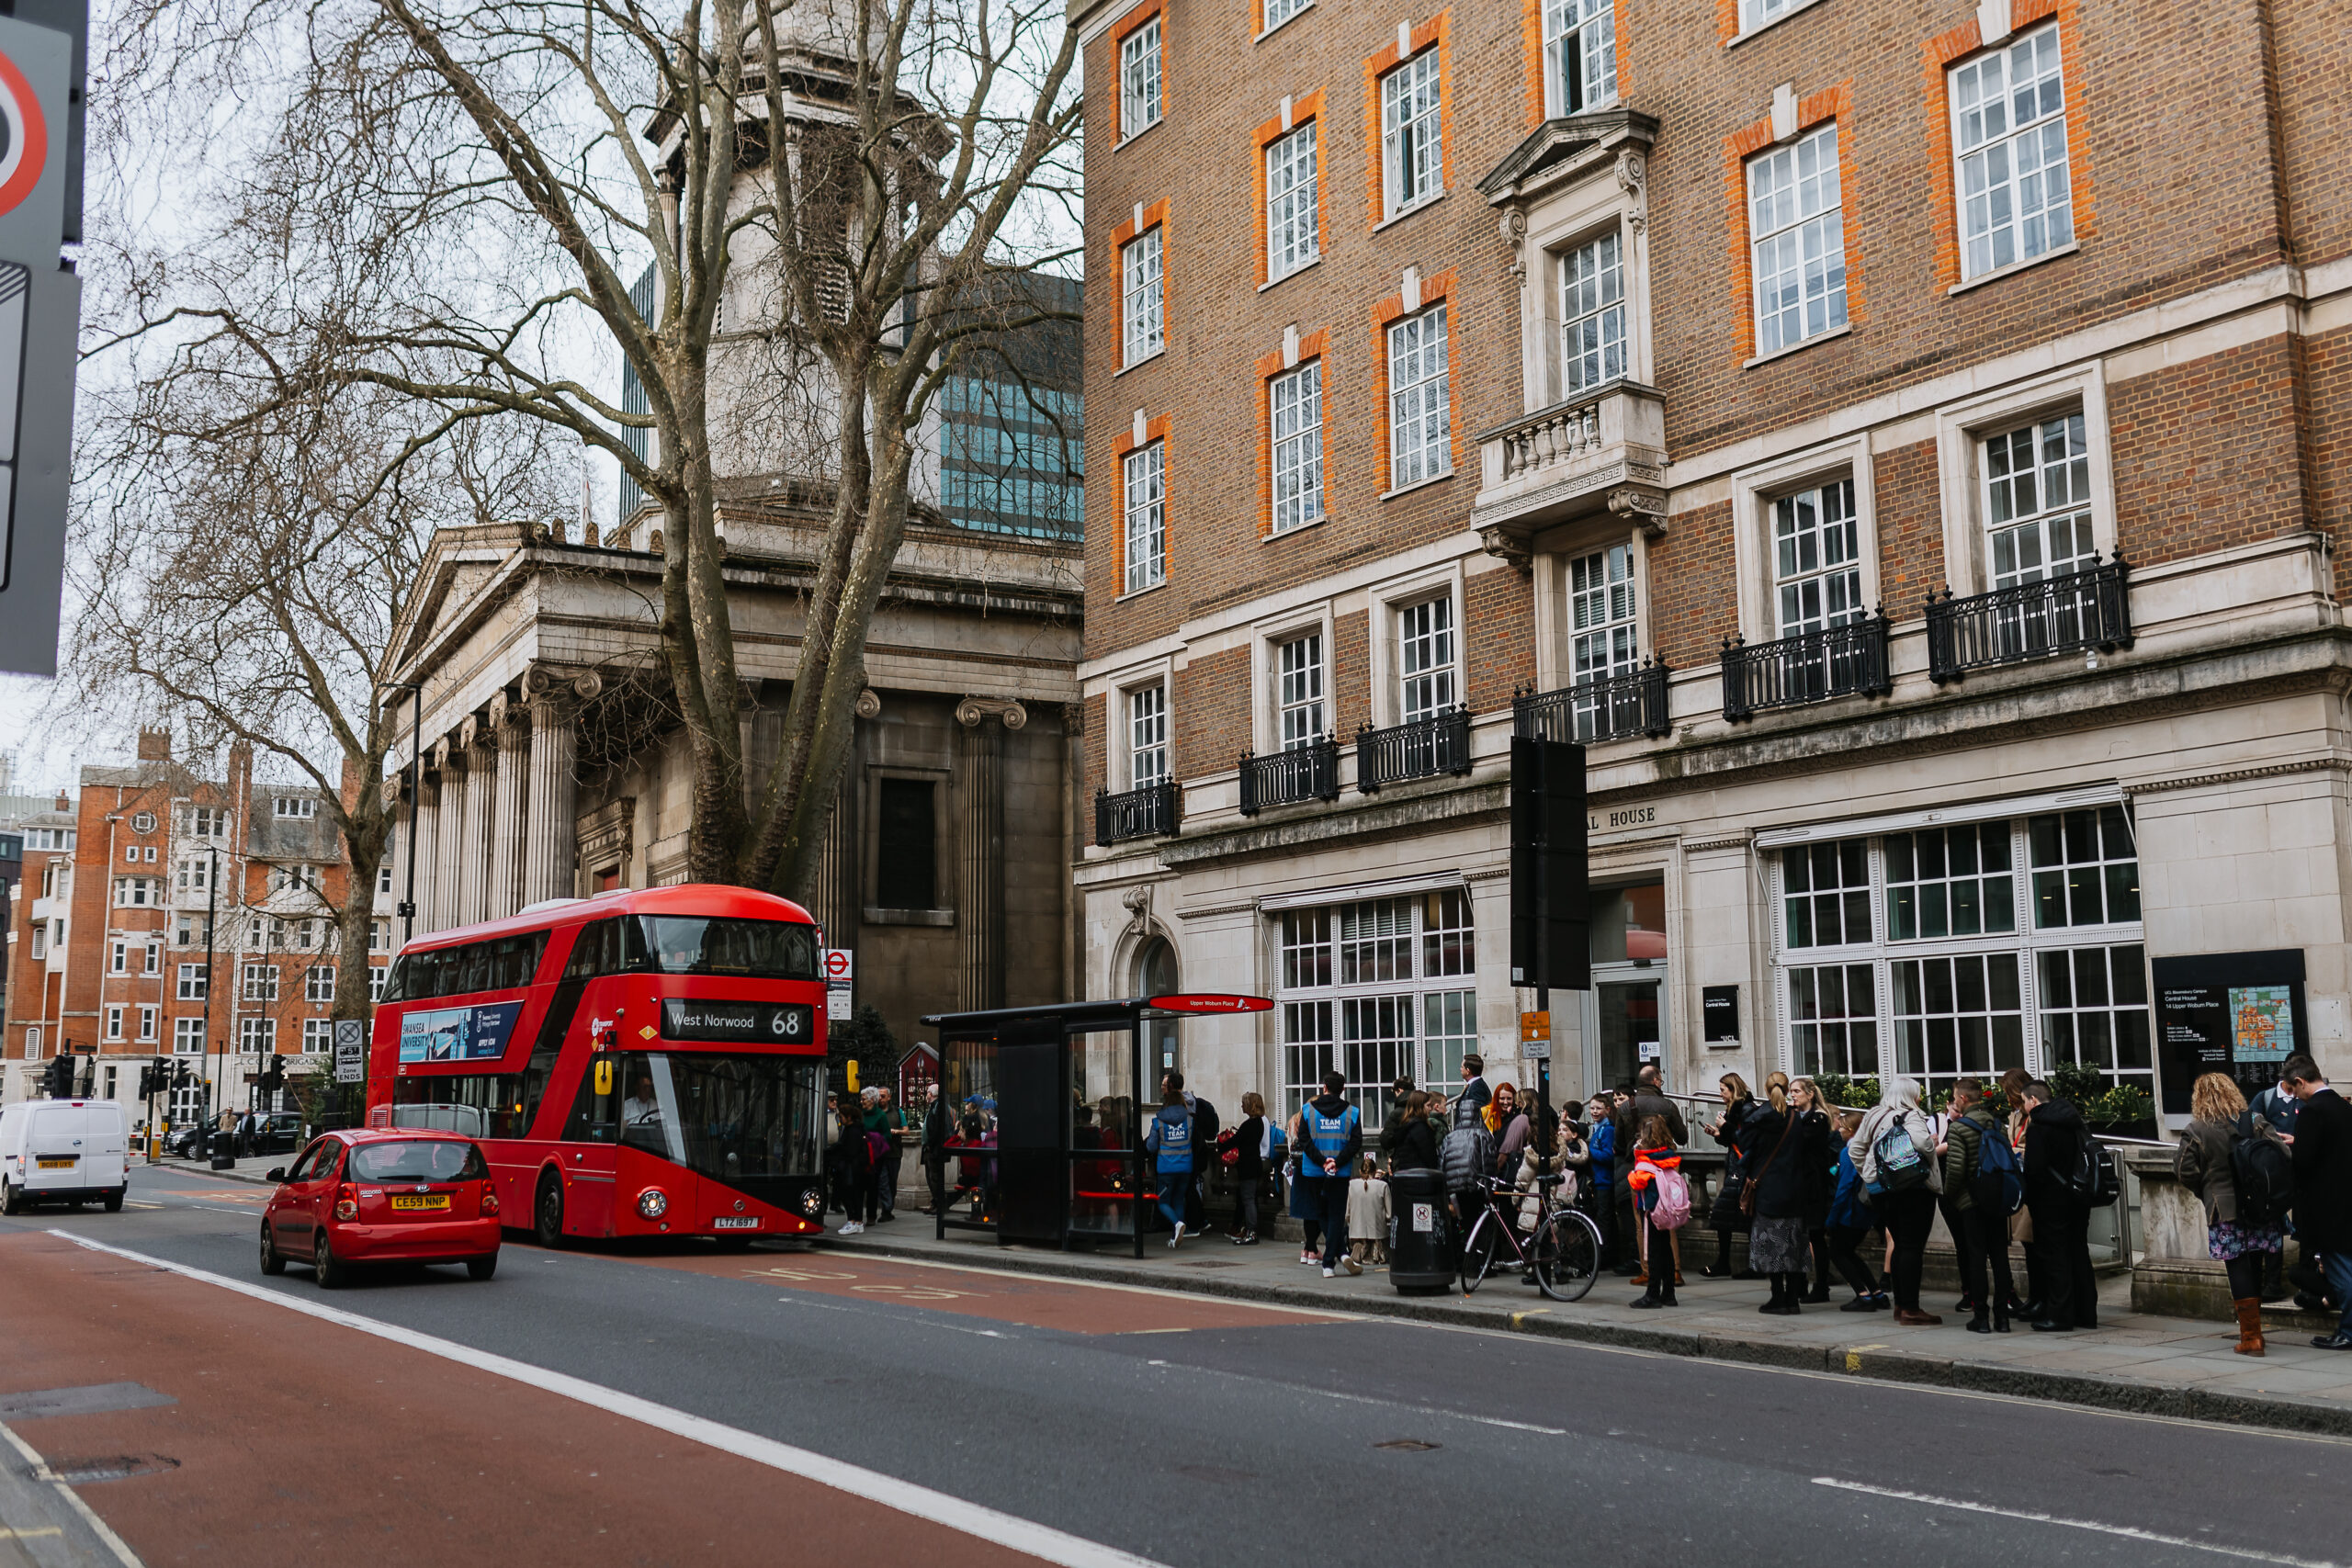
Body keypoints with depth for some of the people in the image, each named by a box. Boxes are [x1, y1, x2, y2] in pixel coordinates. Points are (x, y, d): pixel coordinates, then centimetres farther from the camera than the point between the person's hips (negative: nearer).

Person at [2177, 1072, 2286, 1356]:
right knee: (2255, 1269, 14)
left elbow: (2184, 1169, -9)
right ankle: (2252, 1329, 24)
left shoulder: (2196, 1130, -6)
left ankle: (2251, 1337, 0)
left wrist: (2205, 1192, 8)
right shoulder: (2255, 1123, 2)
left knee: (2238, 1271, 0)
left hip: (2225, 1210, -4)